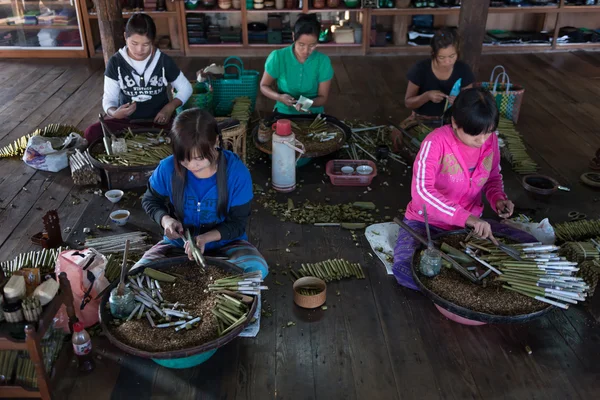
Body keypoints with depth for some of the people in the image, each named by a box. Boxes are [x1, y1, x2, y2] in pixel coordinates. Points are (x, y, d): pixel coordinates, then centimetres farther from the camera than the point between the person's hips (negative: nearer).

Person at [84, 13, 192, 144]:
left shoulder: (164, 61, -3)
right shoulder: (116, 62, -3)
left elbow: (186, 88, 7)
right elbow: (109, 98, -1)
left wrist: (170, 107, -12)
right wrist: (114, 113, -27)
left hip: (158, 120, -1)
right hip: (126, 120, 1)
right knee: (91, 133, -29)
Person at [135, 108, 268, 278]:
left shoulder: (237, 172, -21)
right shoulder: (167, 168, -17)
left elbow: (237, 222, -13)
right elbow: (150, 200, 4)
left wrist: (205, 238, -31)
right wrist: (165, 219, -18)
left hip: (225, 242, -1)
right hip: (178, 243, 2)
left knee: (257, 269, -31)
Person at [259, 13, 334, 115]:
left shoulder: (323, 62, -10)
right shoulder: (277, 57, -12)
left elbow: (323, 98, -4)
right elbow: (264, 86, 1)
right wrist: (279, 97, -19)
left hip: (313, 113, 1)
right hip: (284, 112, -1)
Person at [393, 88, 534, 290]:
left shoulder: (491, 141, -7)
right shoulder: (436, 143, -25)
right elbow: (422, 191, -36)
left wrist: (498, 198, -10)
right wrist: (466, 217, -44)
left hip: (471, 223, 6)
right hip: (426, 222, -5)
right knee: (406, 270, -34)